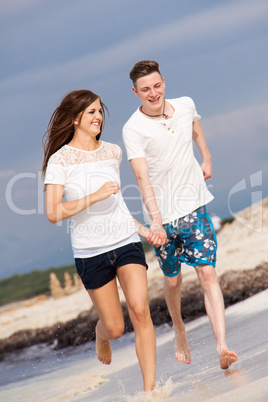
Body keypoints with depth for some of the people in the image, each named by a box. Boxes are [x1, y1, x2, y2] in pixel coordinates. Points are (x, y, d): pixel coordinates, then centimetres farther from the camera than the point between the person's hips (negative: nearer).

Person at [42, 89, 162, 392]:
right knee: (115, 327, 7)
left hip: (126, 241, 3)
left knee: (140, 310, -17)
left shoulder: (112, 152, 8)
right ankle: (101, 336, 46)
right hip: (90, 252, -3)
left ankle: (149, 387, -13)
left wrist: (140, 228, 25)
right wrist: (94, 197, -24)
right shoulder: (60, 160, -8)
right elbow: (53, 213, -17)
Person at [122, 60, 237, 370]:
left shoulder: (185, 106, -1)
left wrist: (207, 159, 28)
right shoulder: (133, 129, -14)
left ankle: (222, 346, -18)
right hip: (162, 215, -1)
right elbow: (142, 178, -24)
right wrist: (156, 221, -34)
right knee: (172, 281, 12)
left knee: (207, 273, -11)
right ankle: (179, 331, 40)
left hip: (194, 206, 2)